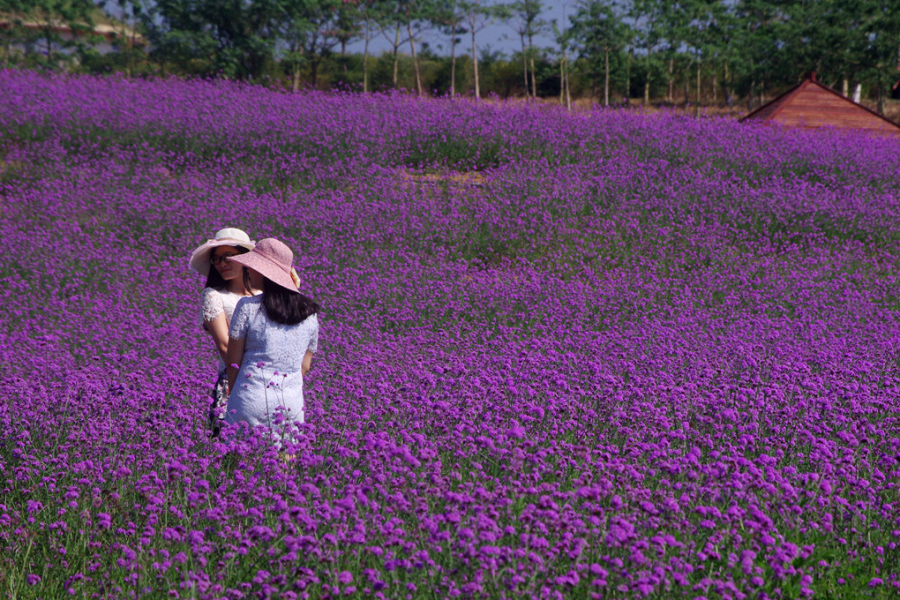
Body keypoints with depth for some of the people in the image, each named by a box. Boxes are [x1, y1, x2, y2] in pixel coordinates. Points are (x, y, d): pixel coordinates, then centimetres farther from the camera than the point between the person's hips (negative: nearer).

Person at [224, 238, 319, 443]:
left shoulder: (248, 307, -6)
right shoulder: (309, 312, 8)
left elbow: (233, 361, -1)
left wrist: (232, 394, 12)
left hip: (251, 403, -4)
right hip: (293, 403, 4)